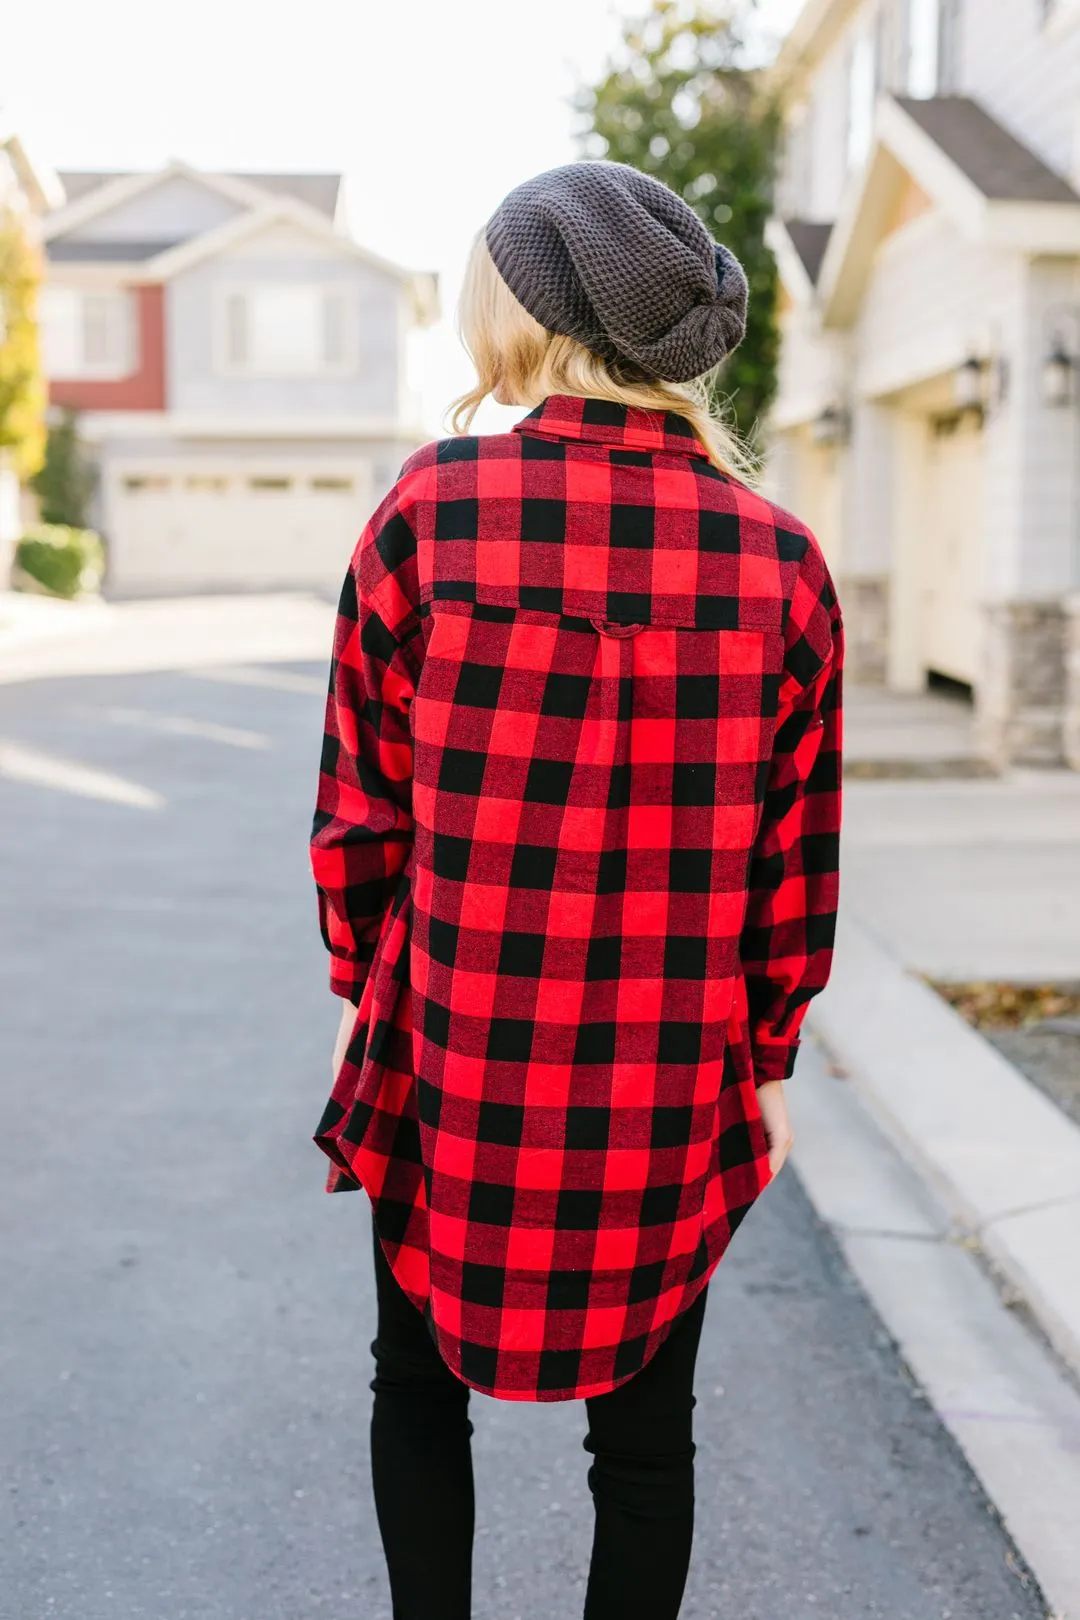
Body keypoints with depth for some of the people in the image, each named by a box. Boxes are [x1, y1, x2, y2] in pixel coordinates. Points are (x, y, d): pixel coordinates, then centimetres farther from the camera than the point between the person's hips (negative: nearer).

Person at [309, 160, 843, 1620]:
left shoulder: (430, 511, -11)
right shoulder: (779, 559, -7)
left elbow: (359, 802, -4)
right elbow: (798, 864, -1)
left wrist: (362, 982, 12)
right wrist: (761, 1053, 12)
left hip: (449, 1066, 0)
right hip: (674, 1092, 1)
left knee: (418, 1386, 24)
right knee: (648, 1436, 18)